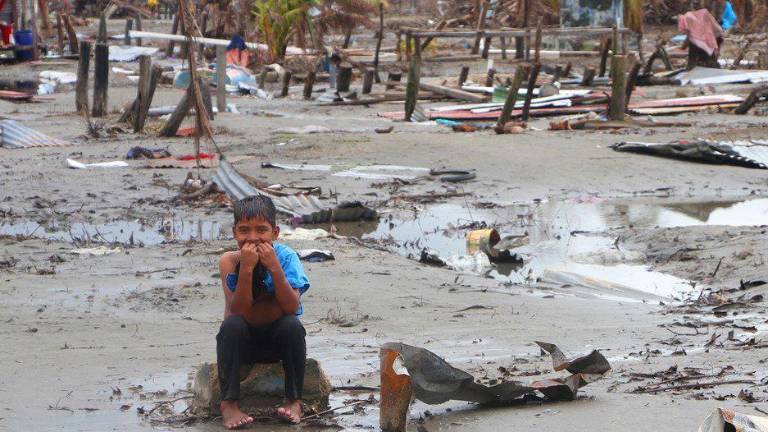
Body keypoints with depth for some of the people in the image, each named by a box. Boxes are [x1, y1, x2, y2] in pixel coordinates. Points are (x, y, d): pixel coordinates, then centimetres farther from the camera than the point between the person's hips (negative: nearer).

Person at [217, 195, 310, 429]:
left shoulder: (286, 256, -15)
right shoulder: (229, 261, -14)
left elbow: (292, 308, -25)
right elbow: (238, 312, -24)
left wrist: (274, 268, -34)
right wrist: (246, 268, -34)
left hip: (279, 339, 0)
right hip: (244, 341, 0)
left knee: (292, 325, -30)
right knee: (231, 325, -30)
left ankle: (294, 399, -15)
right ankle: (229, 402, -21)